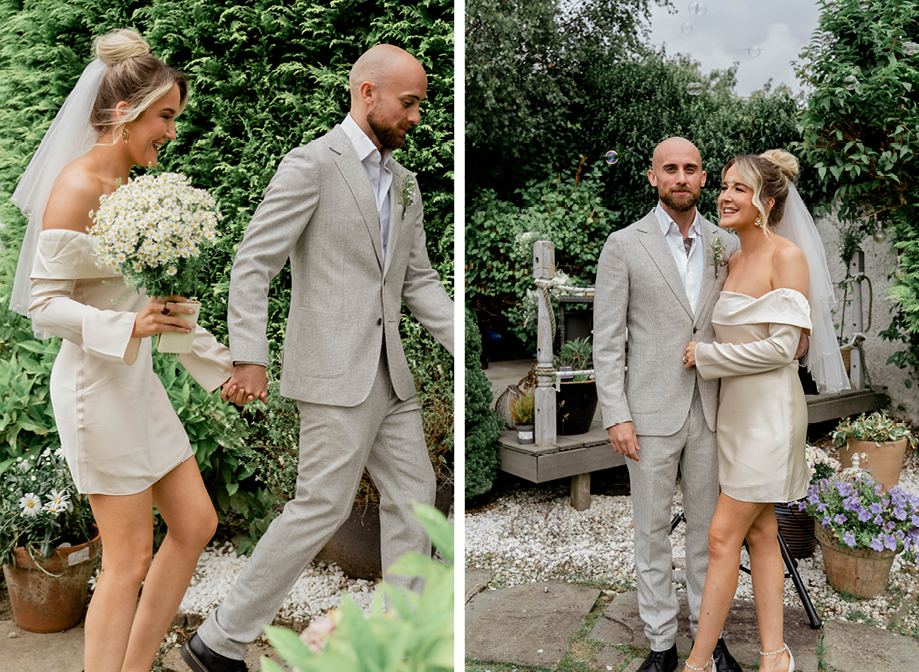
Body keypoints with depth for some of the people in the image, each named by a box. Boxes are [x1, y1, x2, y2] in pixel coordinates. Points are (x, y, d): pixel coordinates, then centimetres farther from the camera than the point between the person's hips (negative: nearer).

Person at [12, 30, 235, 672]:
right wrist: (128, 327, -31)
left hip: (137, 378, 9)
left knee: (196, 524, 11)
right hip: (96, 382, -9)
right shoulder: (75, 188, -14)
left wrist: (218, 361, 16)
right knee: (129, 559, -1)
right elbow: (44, 303, -16)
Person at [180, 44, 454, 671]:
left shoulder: (405, 182, 15)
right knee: (322, 506, -4)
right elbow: (253, 263, -11)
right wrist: (250, 357, -17)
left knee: (414, 496, 11)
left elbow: (419, 280, 16)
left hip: (390, 372, 8)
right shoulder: (312, 164, -8)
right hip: (334, 372, -8)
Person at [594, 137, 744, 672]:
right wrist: (616, 417, -10)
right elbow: (607, 340, -5)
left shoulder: (727, 245, 7)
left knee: (708, 526, 14)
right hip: (652, 413, -3)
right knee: (653, 531, 8)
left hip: (711, 412, 3)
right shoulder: (624, 245, -4)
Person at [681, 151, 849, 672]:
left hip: (769, 410, -8)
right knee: (760, 534, 13)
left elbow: (781, 346, -18)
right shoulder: (733, 260, 11)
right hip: (736, 408, 8)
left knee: (723, 536, -5)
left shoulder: (788, 257, -12)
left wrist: (706, 356, -12)